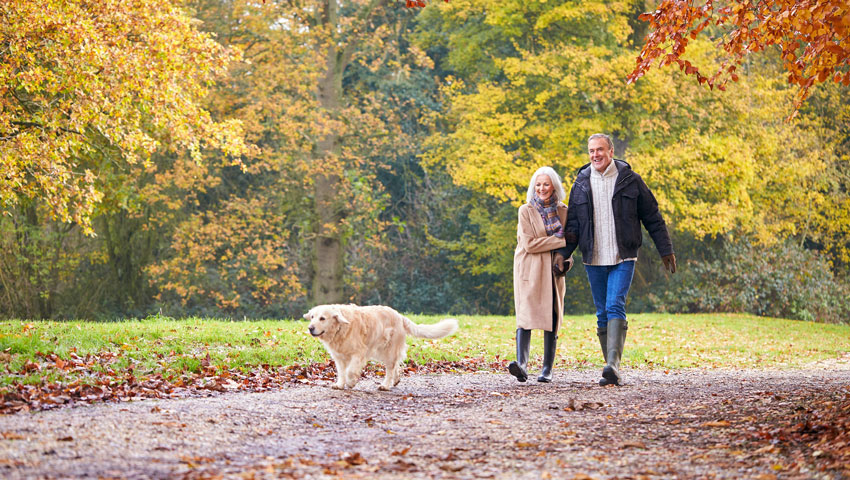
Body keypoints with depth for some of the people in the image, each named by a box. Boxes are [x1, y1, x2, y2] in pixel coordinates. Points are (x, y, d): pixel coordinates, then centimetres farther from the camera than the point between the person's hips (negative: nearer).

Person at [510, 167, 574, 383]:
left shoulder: (562, 211, 10)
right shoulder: (526, 211, -2)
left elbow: (568, 240, 21)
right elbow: (529, 244, -11)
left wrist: (567, 260, 2)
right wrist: (559, 241, -13)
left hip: (553, 271, 4)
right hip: (529, 269, -4)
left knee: (552, 318, 0)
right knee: (526, 314, -17)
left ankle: (547, 369, 6)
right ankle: (521, 364, -29)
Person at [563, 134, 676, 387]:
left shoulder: (630, 180, 1)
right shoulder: (581, 184, 8)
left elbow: (652, 218, 5)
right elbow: (573, 224, 12)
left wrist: (666, 250, 3)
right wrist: (563, 253, 0)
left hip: (623, 258, -3)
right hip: (594, 261, 3)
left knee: (615, 307, -19)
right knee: (602, 315, 5)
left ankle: (613, 365, -27)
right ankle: (613, 372, 11)